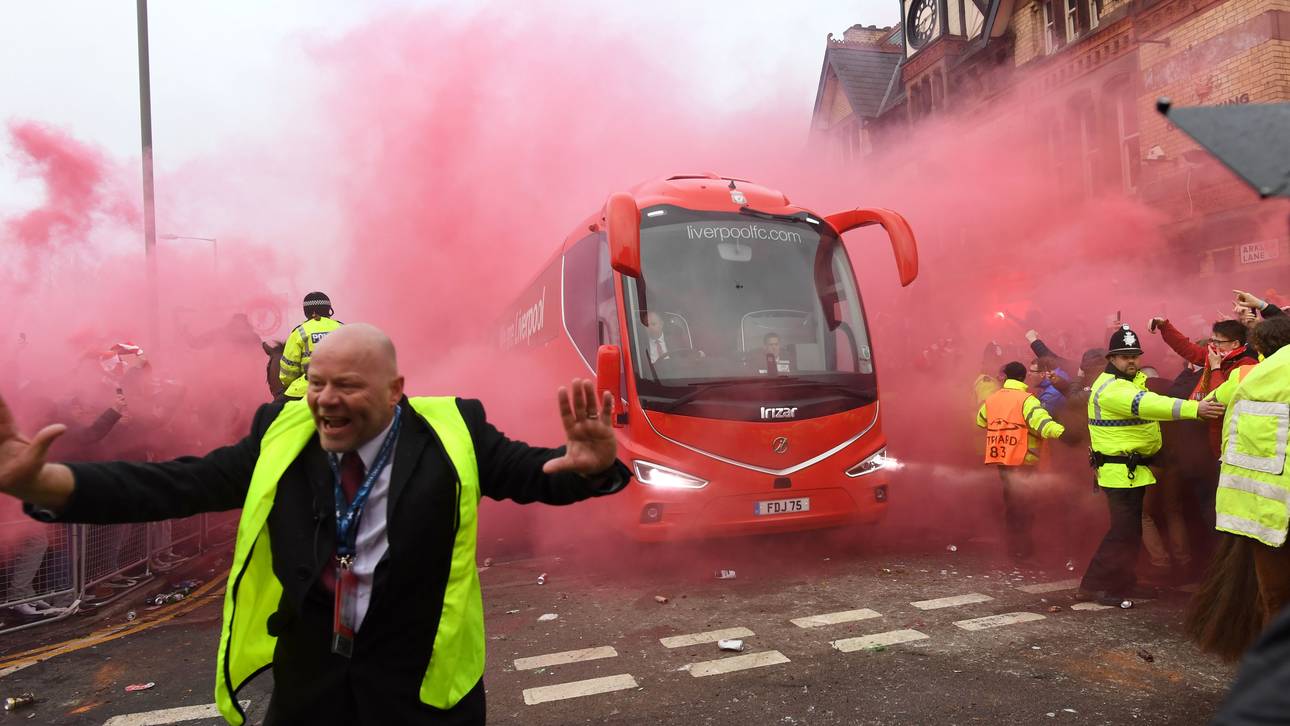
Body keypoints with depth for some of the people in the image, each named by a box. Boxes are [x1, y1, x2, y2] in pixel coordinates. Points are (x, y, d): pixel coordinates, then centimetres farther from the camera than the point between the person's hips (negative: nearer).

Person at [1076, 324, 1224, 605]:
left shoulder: (1135, 381, 15)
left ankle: (1122, 584, 29)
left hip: (1135, 469, 10)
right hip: (1120, 471, -10)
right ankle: (1094, 586, -2)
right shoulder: (1110, 388, -21)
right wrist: (1195, 409, -44)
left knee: (1130, 530, 17)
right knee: (1124, 531, -10)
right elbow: (1149, 405, -36)